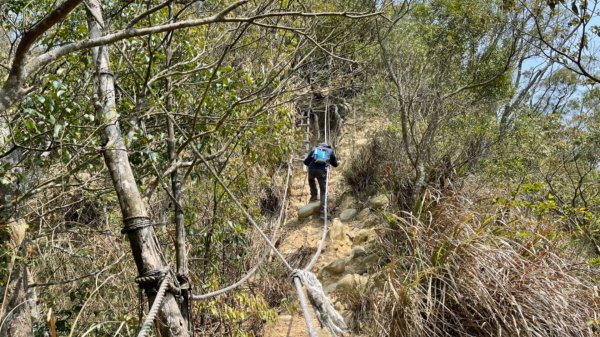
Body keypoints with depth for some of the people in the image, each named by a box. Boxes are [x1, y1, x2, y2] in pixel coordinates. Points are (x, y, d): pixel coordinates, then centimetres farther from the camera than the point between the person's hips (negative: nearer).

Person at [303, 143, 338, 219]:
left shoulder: (314, 149, 26)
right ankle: (323, 212, -1)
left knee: (311, 180, 37)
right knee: (323, 191, 8)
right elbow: (335, 164, 30)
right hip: (322, 170, -1)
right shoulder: (330, 151, 24)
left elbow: (306, 162, 24)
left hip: (312, 169, 1)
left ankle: (314, 196, 23)